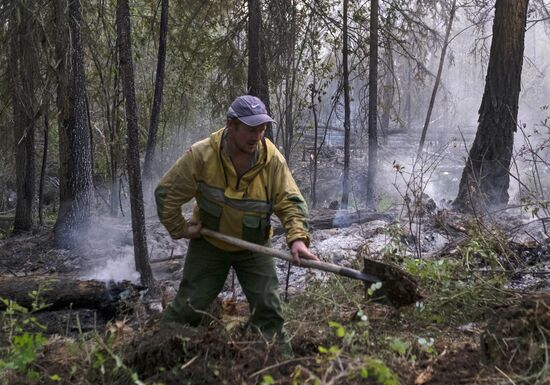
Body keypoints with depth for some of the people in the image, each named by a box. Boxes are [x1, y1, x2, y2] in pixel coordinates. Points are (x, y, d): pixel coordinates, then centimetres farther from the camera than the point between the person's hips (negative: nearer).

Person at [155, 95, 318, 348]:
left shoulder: (273, 159, -17)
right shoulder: (201, 155, -21)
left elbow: (290, 201, -17)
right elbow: (166, 193, -11)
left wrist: (297, 237, -33)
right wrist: (180, 229, -9)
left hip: (255, 245, 1)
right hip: (209, 243, -1)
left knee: (268, 306, -1)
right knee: (189, 306, 4)